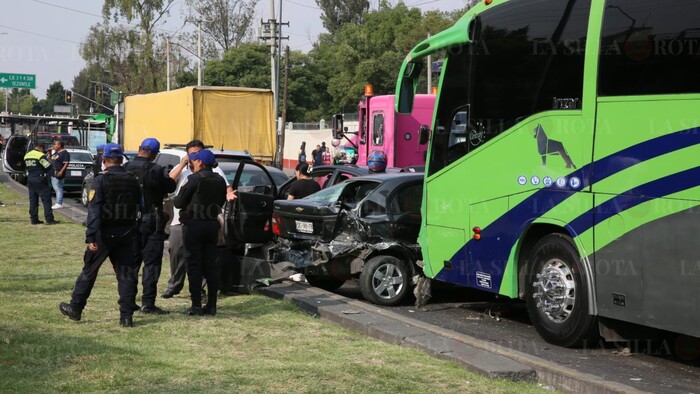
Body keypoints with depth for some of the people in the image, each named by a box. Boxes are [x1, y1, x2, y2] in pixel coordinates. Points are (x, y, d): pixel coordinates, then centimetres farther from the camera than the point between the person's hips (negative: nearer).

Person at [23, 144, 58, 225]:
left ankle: (34, 219, 12)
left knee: (33, 200, 11)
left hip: (30, 179, 7)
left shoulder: (27, 155, 12)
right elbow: (48, 167, -13)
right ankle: (49, 219, -7)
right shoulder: (41, 156, -13)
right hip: (40, 180, -7)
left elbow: (27, 167, 17)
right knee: (46, 200, -4)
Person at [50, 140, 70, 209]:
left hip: (58, 173, -10)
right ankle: (58, 203, 16)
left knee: (58, 188, -10)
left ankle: (59, 204, -10)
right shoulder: (55, 152, 18)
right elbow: (51, 160, 30)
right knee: (56, 188, 11)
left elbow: (66, 163, -17)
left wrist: (61, 171, -26)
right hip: (53, 173, 10)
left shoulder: (64, 153, -11)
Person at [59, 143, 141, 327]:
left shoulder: (101, 180, -10)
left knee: (89, 272, 10)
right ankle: (126, 316, 1)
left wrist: (91, 237, -17)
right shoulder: (133, 181, 6)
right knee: (126, 274, 4)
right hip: (126, 235, 3)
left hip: (104, 234, -3)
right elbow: (139, 208, 7)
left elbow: (94, 210, -16)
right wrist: (133, 231, 13)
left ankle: (75, 309, 21)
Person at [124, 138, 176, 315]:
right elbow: (170, 187, -3)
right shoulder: (155, 170, -15)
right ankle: (148, 303, -3)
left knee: (131, 261, 14)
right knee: (151, 263, 0)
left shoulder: (126, 169, -1)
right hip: (151, 222, -5)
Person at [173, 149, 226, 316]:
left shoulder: (194, 179, -13)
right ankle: (211, 305, 11)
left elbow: (179, 202, -10)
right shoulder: (220, 180, 6)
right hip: (212, 224, 6)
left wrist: (175, 200, 11)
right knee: (210, 265, 11)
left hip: (193, 225, -6)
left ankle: (196, 305, 0)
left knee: (194, 265, 0)